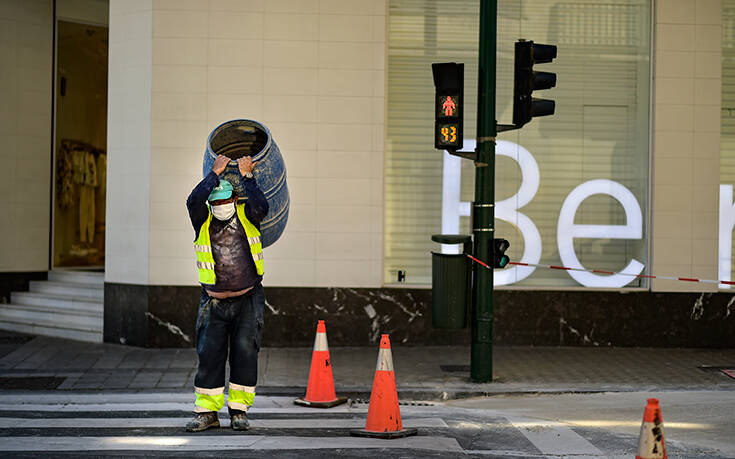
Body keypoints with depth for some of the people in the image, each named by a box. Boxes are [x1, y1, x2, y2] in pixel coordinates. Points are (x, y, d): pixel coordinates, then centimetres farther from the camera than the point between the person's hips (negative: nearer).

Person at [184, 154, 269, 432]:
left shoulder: (246, 217, 3)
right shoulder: (203, 222, 2)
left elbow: (261, 206, -18)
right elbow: (193, 201, -17)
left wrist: (247, 176, -13)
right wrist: (215, 174, -13)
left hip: (248, 299, -1)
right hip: (214, 302, 1)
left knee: (245, 352, -2)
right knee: (209, 354, 1)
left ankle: (239, 410, 7)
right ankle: (206, 412, 9)